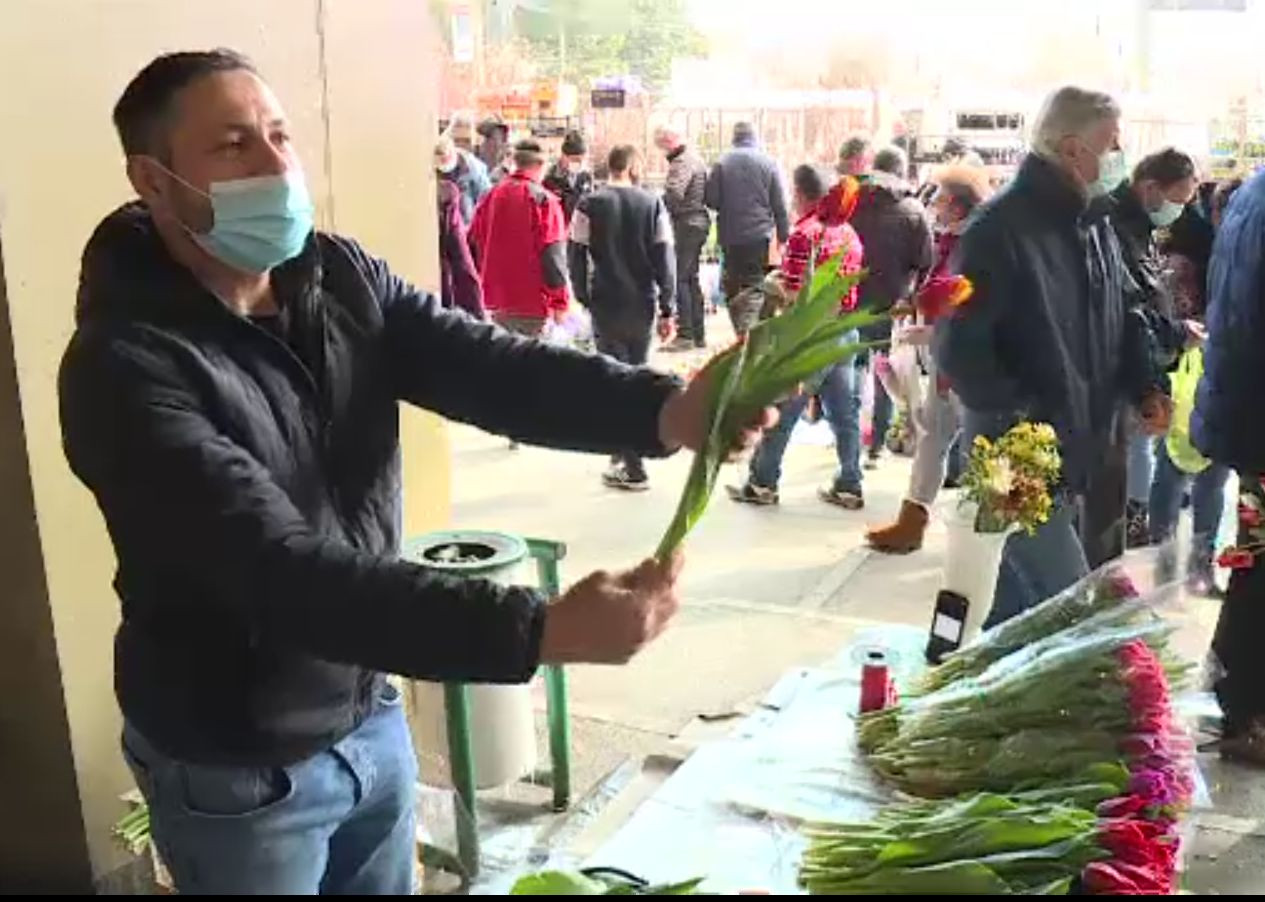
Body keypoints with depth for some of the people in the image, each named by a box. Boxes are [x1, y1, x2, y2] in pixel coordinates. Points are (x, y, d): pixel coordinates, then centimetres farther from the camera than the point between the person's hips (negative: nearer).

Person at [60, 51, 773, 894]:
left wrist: (667, 409, -36)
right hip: (236, 767, -5)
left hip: (371, 716, 6)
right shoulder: (127, 365, -26)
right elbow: (283, 574, -35)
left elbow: (489, 367, -18)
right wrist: (542, 630, -42)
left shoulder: (343, 278, -6)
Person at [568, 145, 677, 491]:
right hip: (643, 307, 2)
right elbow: (665, 259, -2)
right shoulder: (652, 204, 0)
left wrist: (584, 298, 7)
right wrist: (666, 308, 2)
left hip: (606, 306, -2)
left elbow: (577, 256, -6)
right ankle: (625, 453, 25)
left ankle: (634, 469, -2)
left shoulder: (590, 205, -4)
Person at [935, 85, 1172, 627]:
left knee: (1015, 601, 19)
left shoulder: (1095, 226, 11)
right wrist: (1019, 420, -22)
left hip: (1076, 456, 9)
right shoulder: (1000, 228, -17)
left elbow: (1124, 316, 19)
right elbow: (956, 346, -20)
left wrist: (1145, 389, 2)